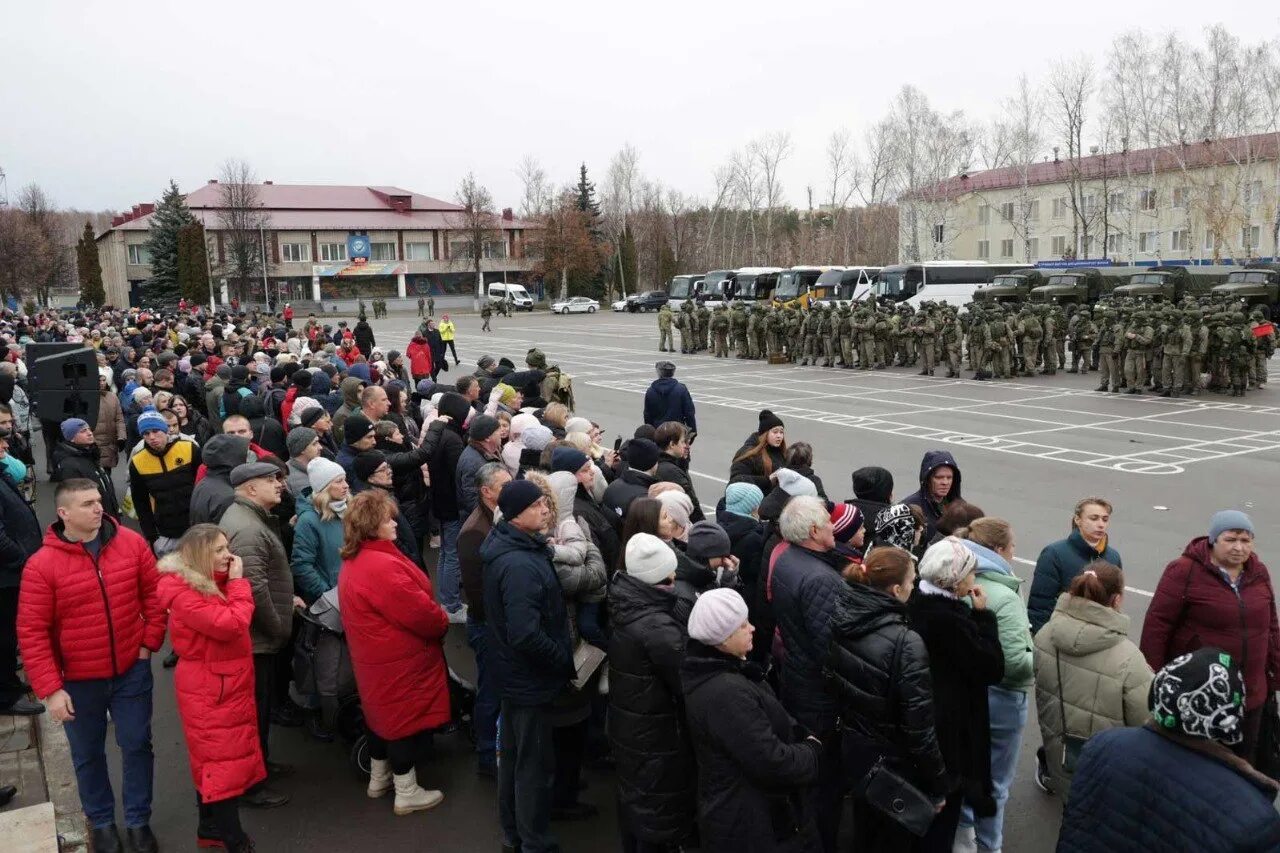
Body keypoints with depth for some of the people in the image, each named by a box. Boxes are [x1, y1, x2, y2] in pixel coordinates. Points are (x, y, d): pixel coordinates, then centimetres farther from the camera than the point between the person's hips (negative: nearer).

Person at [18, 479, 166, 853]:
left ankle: (139, 821, 30)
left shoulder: (132, 543, -9)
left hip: (131, 671, 1)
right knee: (88, 755, 16)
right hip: (78, 681, -1)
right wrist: (50, 689, -15)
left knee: (137, 746, 11)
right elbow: (31, 632, -13)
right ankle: (101, 822, 38)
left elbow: (154, 593, 3)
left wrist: (150, 641, -3)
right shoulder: (41, 565, -16)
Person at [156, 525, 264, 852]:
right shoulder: (184, 592, -22)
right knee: (224, 762, -3)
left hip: (225, 685, 9)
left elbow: (236, 620, 12)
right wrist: (238, 582, -19)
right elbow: (230, 625, -28)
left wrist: (231, 583, 0)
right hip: (208, 690, -9)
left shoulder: (210, 582, 8)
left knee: (214, 760, 17)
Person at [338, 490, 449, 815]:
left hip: (377, 656, 10)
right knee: (407, 717, 3)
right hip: (400, 661, -10)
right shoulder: (382, 566, -29)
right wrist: (442, 625, -5)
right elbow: (420, 612, -25)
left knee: (385, 713, 23)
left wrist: (434, 621, 10)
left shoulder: (354, 561, 5)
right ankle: (407, 793, 15)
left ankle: (379, 778, 38)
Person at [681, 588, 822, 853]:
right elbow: (772, 763, -29)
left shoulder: (709, 671, 1)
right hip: (747, 823, -10)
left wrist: (801, 736, -4)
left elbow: (766, 722, 10)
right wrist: (812, 748, -12)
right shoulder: (727, 694, -32)